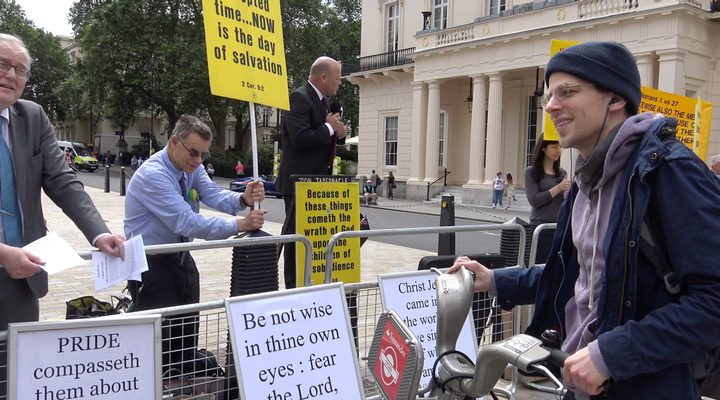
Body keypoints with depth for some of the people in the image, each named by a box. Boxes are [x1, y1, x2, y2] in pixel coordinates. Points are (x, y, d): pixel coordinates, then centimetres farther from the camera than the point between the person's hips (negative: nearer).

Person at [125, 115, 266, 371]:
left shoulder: (192, 166, 0)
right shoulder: (153, 175, -25)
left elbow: (213, 195, -14)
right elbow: (187, 222, -32)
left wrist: (243, 199, -35)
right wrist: (239, 225, -36)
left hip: (180, 259, 8)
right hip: (151, 263, -8)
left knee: (188, 330, 12)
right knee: (164, 336, -7)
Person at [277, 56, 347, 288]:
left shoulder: (322, 101, 16)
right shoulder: (299, 98, -13)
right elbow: (300, 138, -25)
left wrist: (339, 134, 3)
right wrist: (329, 128, -14)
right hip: (300, 181, -9)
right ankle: (293, 287, 7)